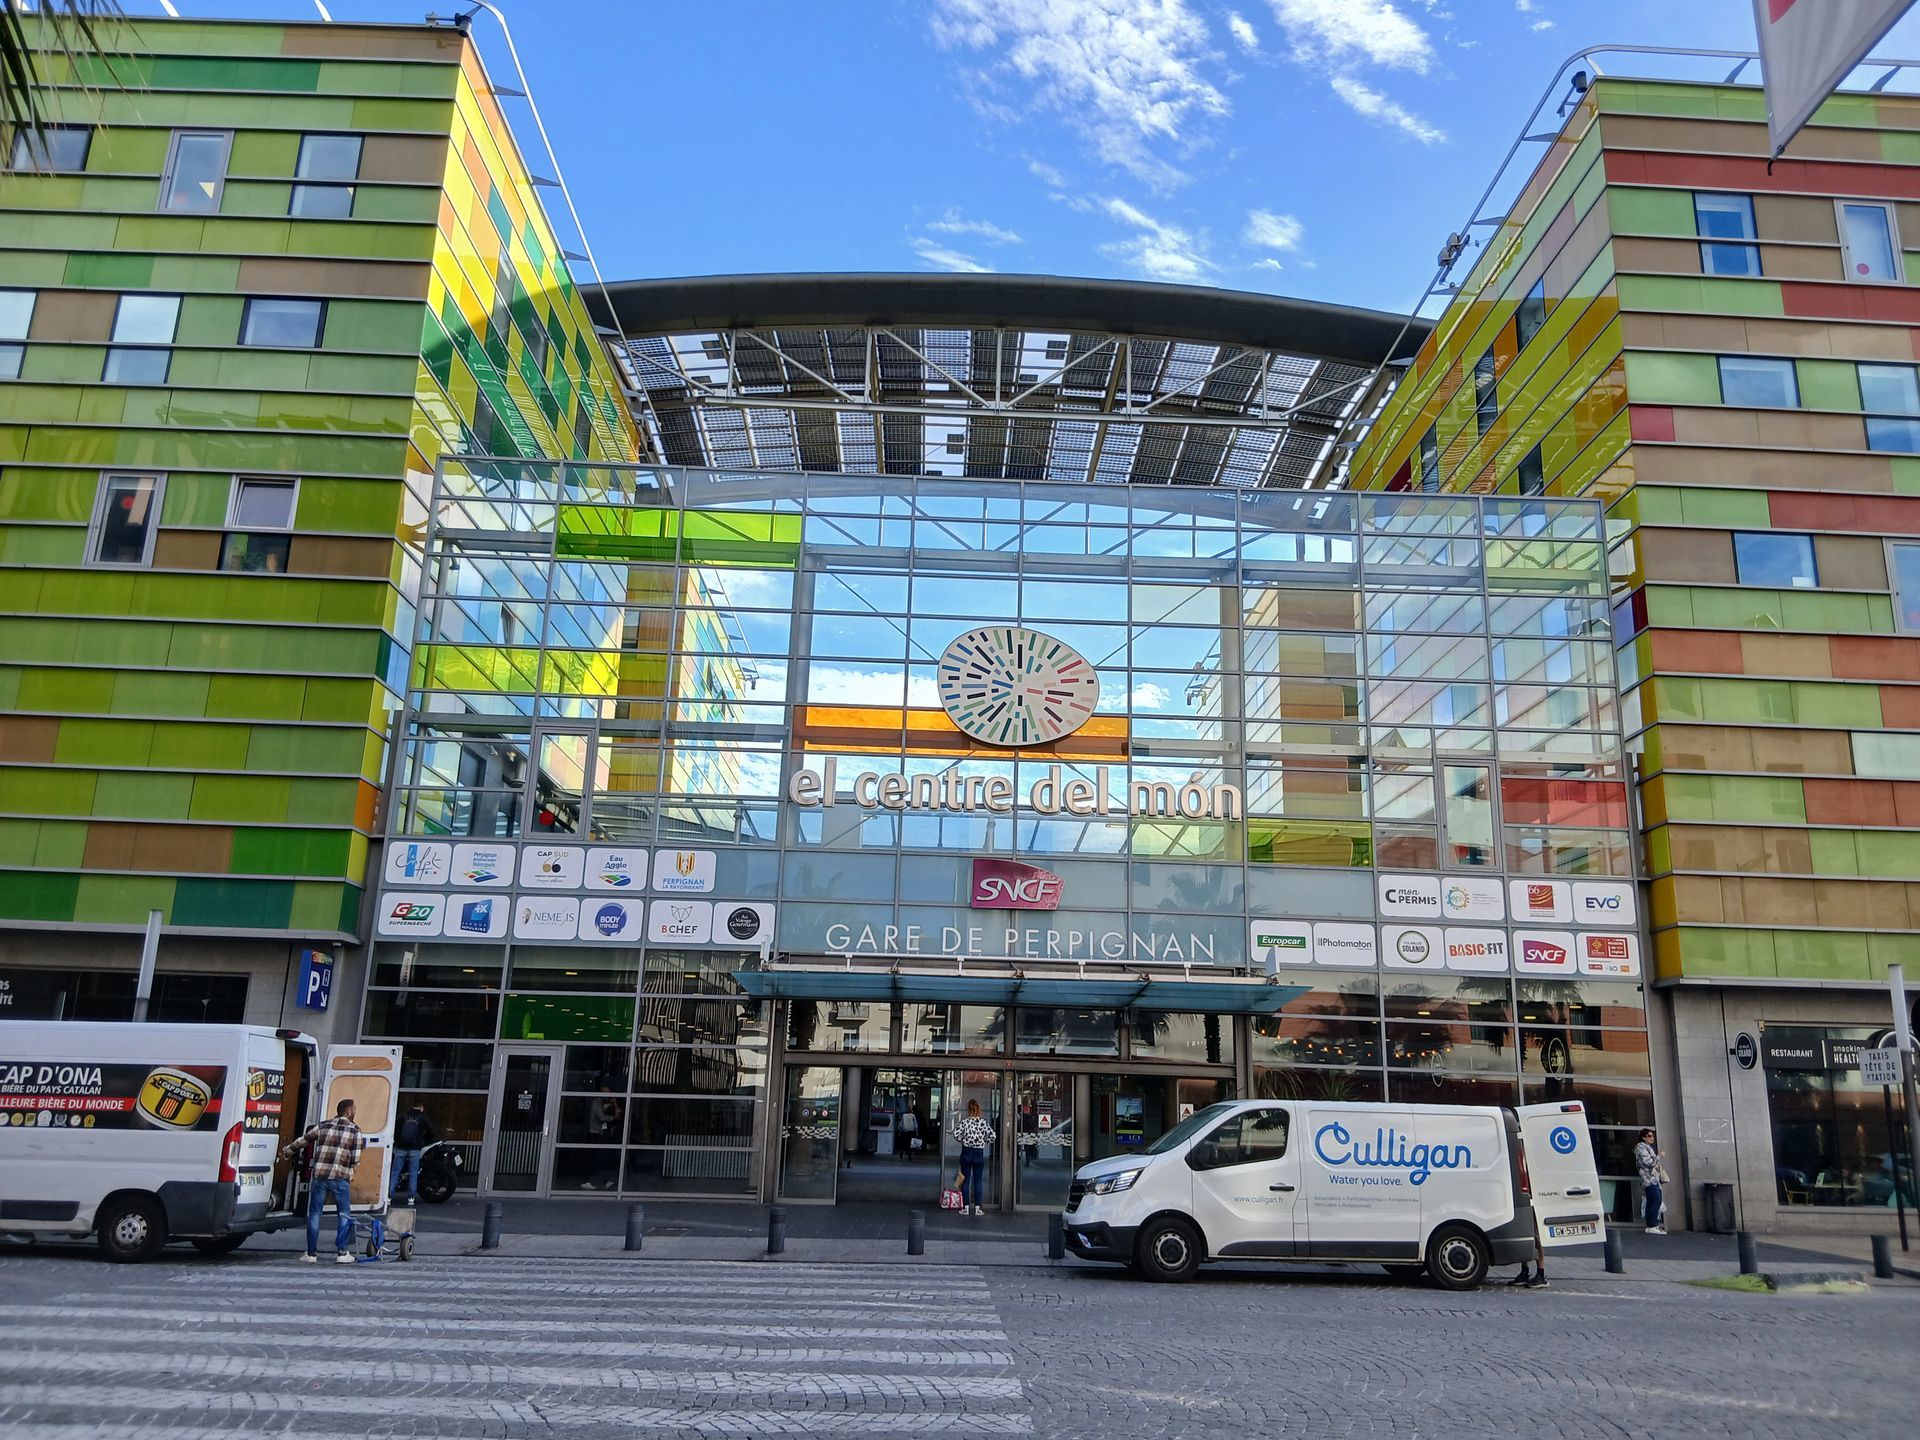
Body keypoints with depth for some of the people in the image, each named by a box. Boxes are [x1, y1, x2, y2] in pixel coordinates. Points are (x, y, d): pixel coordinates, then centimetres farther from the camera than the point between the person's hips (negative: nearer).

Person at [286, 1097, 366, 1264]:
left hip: (319, 1175, 3)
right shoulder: (355, 1130, 1)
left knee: (314, 1214, 12)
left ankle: (311, 1254, 15)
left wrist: (288, 1150, 42)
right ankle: (342, 1253, 5)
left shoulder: (323, 1126, 10)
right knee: (345, 1215, 9)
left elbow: (302, 1140, 23)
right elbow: (356, 1160, -3)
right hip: (340, 1177, -3)